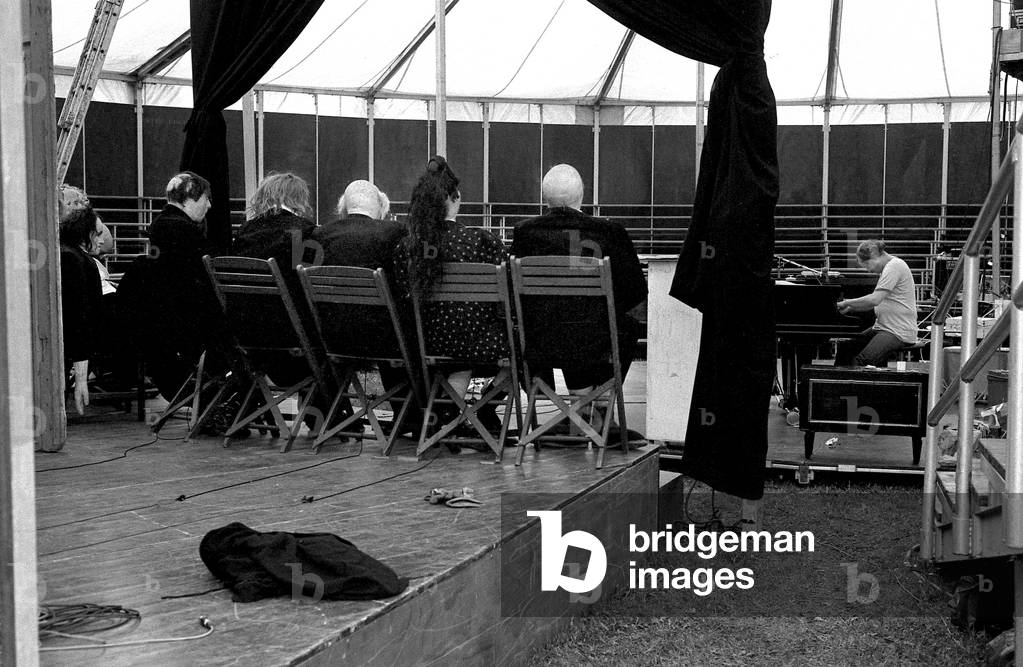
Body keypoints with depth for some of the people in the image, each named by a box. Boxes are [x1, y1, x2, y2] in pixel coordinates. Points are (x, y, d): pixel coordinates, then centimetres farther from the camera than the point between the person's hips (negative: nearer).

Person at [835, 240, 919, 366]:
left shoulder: (894, 266, -15)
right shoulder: (889, 267, 17)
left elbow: (875, 300, -23)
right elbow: (877, 302, 22)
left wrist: (847, 303, -12)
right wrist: (851, 307, 10)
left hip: (899, 332, -11)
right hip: (883, 326, 11)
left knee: (862, 360, -27)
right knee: (844, 347, 5)